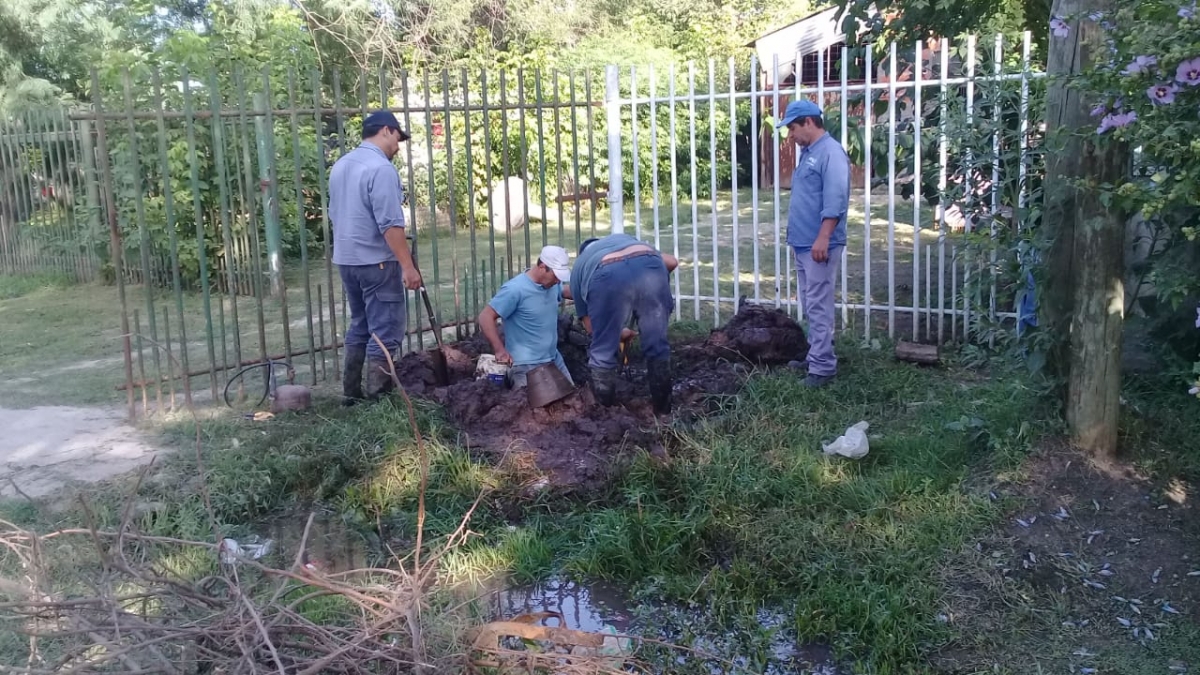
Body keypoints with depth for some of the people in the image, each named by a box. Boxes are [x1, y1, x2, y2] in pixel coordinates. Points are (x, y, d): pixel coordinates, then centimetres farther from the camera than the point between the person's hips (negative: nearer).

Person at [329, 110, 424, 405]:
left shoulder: (341, 165, 12)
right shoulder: (381, 168, -17)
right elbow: (390, 224, -22)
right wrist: (408, 266, -20)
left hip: (346, 259, 9)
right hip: (376, 261, -9)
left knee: (359, 327, 17)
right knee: (385, 331, -2)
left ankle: (352, 393, 20)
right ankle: (377, 399, 0)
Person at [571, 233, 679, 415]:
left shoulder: (579, 267, 38)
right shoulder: (624, 239, 46)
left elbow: (589, 323, 36)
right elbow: (672, 262, 39)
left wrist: (619, 332, 51)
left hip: (608, 276, -2)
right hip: (650, 266, 2)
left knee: (603, 353, 16)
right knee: (657, 346, 18)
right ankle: (663, 409, 27)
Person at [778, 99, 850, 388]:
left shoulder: (831, 152, -13)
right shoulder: (808, 152, 17)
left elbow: (835, 200, -21)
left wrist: (823, 238, -25)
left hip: (819, 245, -10)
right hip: (803, 244, 10)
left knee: (819, 307, -8)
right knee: (811, 306, 14)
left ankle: (823, 366, -4)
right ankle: (815, 356, 22)